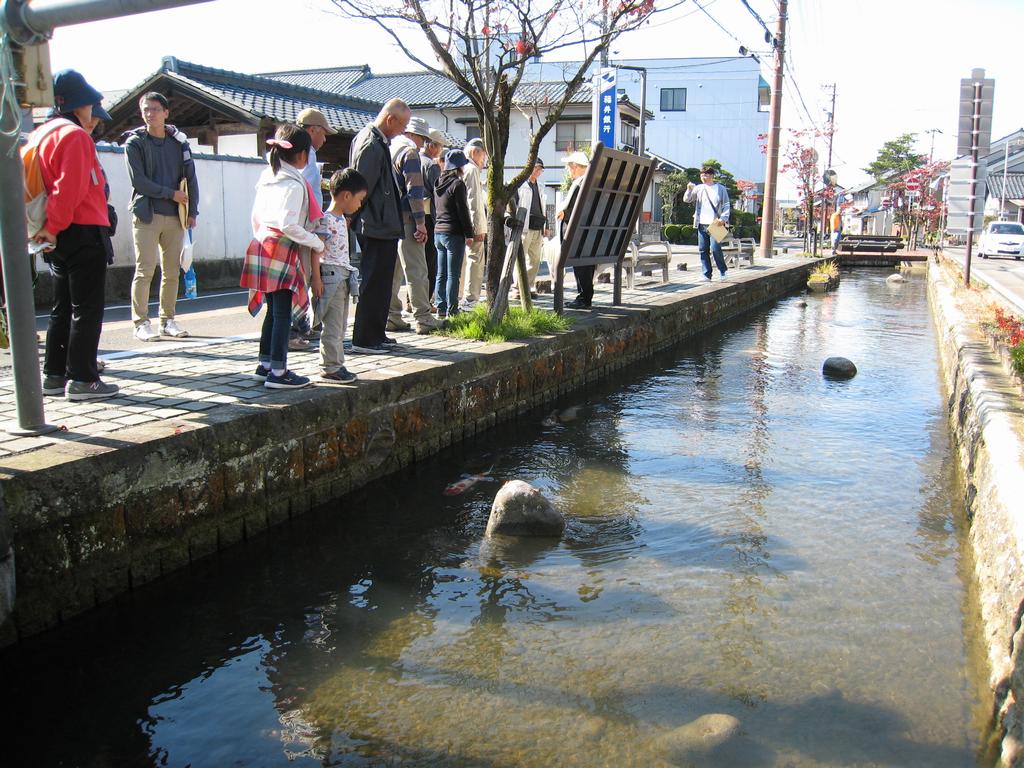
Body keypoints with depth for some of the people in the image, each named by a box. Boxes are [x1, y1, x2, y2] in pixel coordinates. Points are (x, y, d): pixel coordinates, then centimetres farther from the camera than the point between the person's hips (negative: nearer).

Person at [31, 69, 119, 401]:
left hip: (60, 237, 9)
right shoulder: (75, 136, -12)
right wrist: (54, 227, -16)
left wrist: (48, 228, 11)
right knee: (87, 309, -4)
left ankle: (54, 375, 19)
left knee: (63, 308, 15)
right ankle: (82, 379, -3)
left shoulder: (39, 135, 17)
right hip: (83, 233, -9)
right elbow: (70, 189, -21)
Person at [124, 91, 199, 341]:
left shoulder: (178, 141, 11)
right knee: (145, 270, -6)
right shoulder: (135, 143, 1)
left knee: (172, 271, 6)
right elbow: (138, 180, -7)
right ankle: (141, 323, -1)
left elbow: (191, 178, 11)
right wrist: (171, 194, -9)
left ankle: (168, 320, 14)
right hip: (147, 215, -4)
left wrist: (192, 211, 4)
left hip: (175, 216, 4)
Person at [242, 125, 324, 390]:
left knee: (274, 310, 16)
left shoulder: (267, 177, 14)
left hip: (262, 246, 9)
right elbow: (289, 225, -21)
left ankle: (265, 365, 23)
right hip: (282, 251, -9)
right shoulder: (294, 183, -12)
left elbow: (256, 216, 19)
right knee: (283, 313, -4)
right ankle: (278, 373, -1)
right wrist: (318, 243, -12)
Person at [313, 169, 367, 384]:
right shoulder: (326, 220, -15)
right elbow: (315, 250, -18)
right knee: (332, 327, -5)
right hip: (330, 276, -10)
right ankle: (329, 368, 2)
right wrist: (316, 278, -21)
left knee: (340, 326, 14)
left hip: (343, 277, 10)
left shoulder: (342, 219, 15)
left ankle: (336, 365, 21)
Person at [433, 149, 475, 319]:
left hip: (438, 232, 8)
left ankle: (441, 308, 14)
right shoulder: (458, 184, -11)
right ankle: (451, 311, -4)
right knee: (453, 274, -5)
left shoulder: (438, 184, 13)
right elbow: (463, 211, -13)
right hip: (454, 234, -8)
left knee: (441, 274, 11)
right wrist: (469, 234, -9)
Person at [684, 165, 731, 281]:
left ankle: (723, 271, 6)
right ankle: (707, 274, 11)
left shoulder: (720, 189, 4)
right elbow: (686, 199, 10)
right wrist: (689, 190, -8)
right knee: (703, 250, 4)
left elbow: (726, 205, 3)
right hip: (702, 224, 4)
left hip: (715, 225, -4)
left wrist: (723, 218, -11)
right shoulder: (699, 189, 12)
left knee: (715, 248, -12)